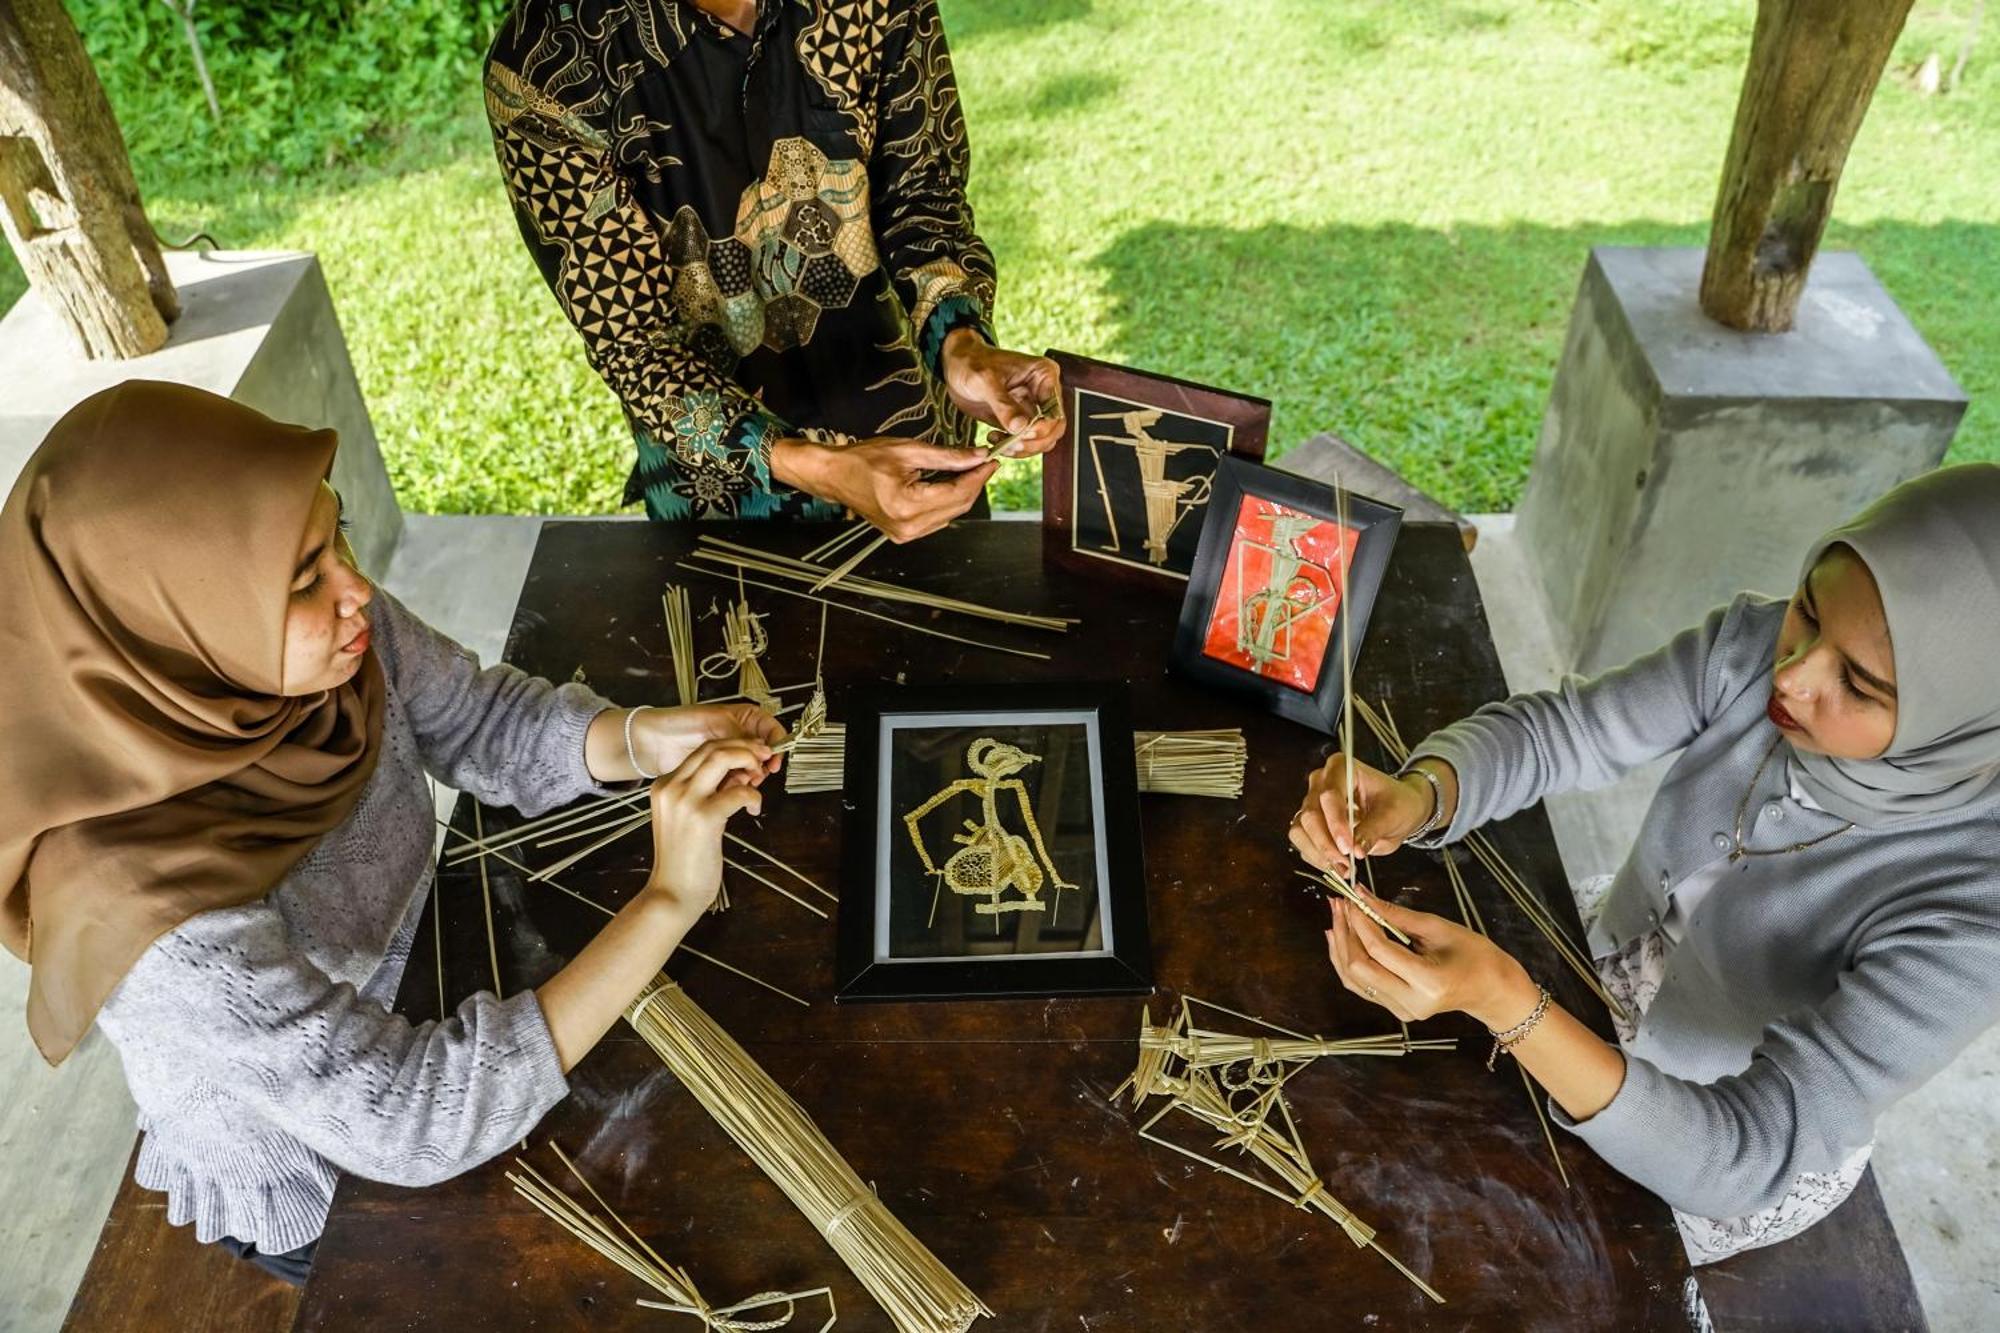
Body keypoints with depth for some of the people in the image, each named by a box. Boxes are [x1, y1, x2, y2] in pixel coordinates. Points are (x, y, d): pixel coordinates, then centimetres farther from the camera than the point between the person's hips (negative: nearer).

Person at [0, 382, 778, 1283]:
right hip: (311, 1186, -4)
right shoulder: (148, 898, -41)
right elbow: (413, 1123, -37)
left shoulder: (337, 636, -25)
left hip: (420, 996, 4)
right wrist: (668, 899, -40)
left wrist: (645, 741, -27)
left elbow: (480, 719, -7)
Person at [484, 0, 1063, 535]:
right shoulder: (547, 66, -25)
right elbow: (632, 342, -22)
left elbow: (923, 196, -8)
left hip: (916, 439, 3)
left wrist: (960, 341, -30)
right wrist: (811, 468, -38)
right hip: (721, 467, -2)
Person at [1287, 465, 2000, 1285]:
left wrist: (1504, 1002, -51)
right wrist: (1415, 797, -42)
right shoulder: (1755, 646, -26)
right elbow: (1552, 731, -20)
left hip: (1744, 1154, -3)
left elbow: (1746, 1161, -38)